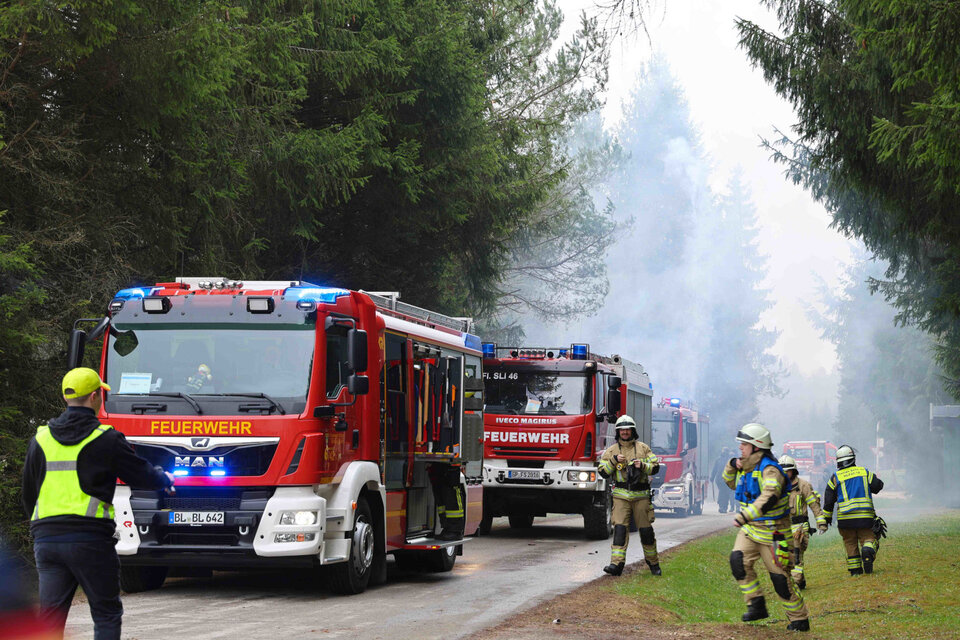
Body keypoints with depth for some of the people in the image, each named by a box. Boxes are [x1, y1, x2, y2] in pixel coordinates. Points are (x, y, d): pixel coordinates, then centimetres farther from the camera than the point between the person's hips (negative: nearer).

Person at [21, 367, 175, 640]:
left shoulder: (41, 440, 11)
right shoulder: (106, 440, -4)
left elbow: (28, 496, 17)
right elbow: (141, 474, 6)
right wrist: (165, 479, 28)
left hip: (46, 538, 4)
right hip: (90, 539, -4)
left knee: (50, 617, 6)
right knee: (107, 615, 6)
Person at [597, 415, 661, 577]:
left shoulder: (643, 448, 7)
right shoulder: (612, 450, 7)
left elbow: (655, 466, 6)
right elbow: (602, 471, 3)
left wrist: (642, 466, -13)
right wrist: (614, 460, -12)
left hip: (640, 495, 0)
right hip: (621, 495, 0)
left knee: (646, 529, 4)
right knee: (620, 528, -14)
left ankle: (653, 562, 21)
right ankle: (616, 564, -21)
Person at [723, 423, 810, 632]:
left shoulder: (769, 469, -21)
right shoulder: (747, 466, 7)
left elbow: (768, 498, -36)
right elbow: (731, 483, 25)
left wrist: (745, 516, -44)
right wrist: (732, 466, 4)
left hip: (772, 532, -8)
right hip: (750, 529, 8)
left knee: (780, 577, -3)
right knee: (738, 561, -13)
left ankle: (799, 619, 11)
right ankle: (756, 605, -3)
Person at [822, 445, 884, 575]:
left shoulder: (835, 478, 2)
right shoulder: (864, 472, 4)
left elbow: (828, 501, 4)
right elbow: (878, 486, 5)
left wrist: (827, 518, 15)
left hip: (845, 518, 0)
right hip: (865, 516, 0)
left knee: (850, 544, 12)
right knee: (868, 538, 7)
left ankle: (855, 570, 11)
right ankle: (868, 551, -26)